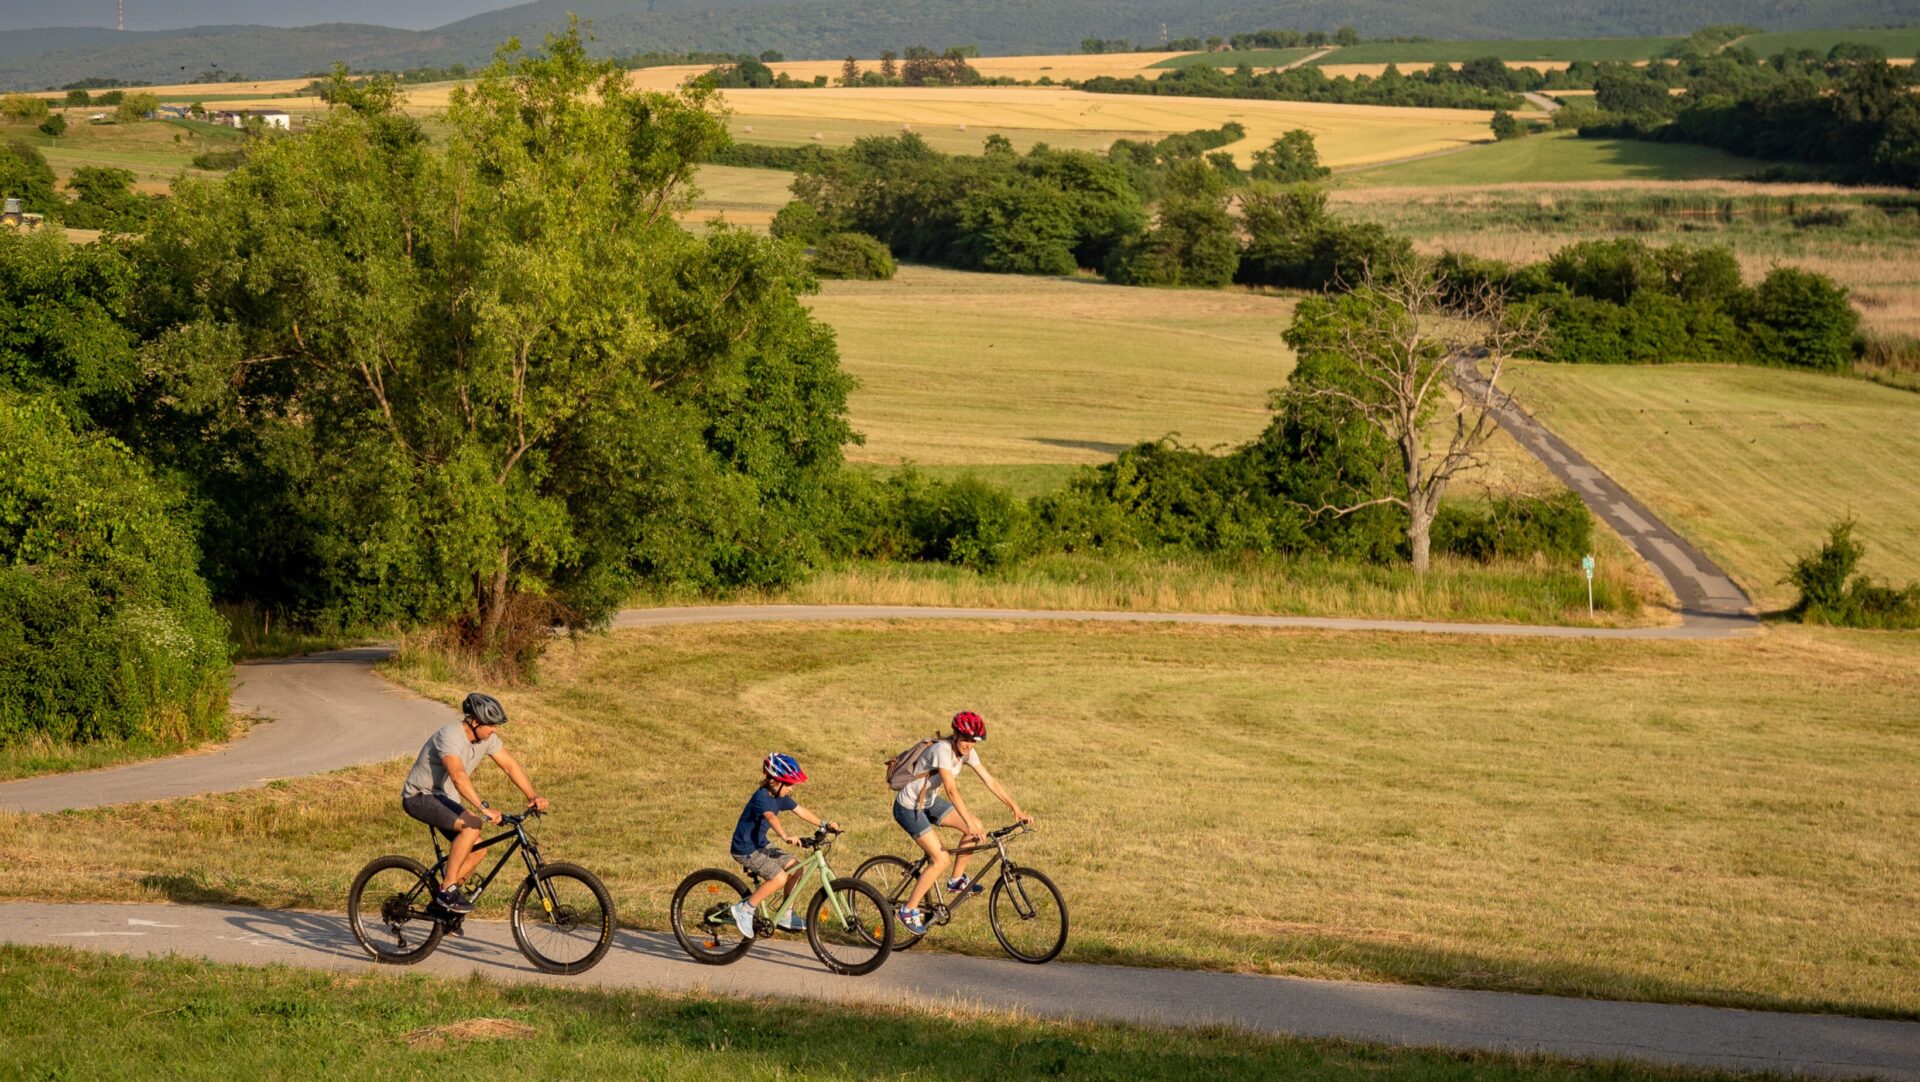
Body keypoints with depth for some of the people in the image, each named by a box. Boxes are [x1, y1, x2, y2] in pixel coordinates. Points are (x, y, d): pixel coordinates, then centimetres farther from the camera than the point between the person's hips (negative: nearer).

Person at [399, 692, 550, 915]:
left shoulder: (487, 738, -3)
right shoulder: (450, 736, -29)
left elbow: (510, 765, -2)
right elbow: (458, 776, -42)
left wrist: (533, 796, -16)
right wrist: (483, 808, -51)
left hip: (444, 798, 9)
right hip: (419, 797, -9)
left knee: (478, 849, -4)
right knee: (472, 826, -29)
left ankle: (441, 898, 10)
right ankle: (447, 890, -21)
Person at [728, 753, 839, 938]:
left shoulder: (780, 797, 3)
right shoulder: (761, 797, -25)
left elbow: (801, 811, 6)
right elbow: (771, 817, -42)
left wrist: (825, 825, -3)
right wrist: (786, 837, -58)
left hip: (761, 845, 9)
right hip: (745, 849, -9)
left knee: (795, 867, 2)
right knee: (779, 877, -23)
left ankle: (785, 916, 11)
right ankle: (744, 909, -11)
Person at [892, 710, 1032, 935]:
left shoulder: (967, 752, -4)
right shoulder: (943, 750, -29)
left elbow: (990, 781, -3)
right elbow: (951, 790, -37)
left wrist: (1016, 809, -10)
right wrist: (970, 821, -43)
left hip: (928, 802, 8)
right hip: (908, 807, -8)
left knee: (975, 828, -4)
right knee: (941, 859, -15)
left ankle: (957, 880, 12)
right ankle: (908, 910, -4)